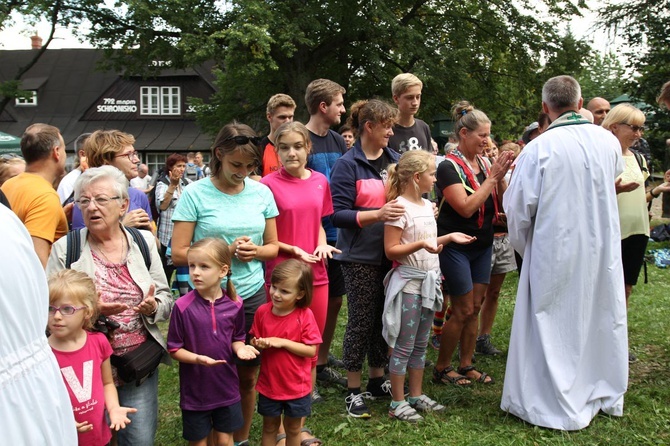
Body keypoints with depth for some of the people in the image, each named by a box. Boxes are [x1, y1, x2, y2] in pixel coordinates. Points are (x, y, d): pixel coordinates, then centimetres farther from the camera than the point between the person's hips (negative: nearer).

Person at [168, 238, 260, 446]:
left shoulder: (234, 304, -8)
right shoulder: (183, 306, -16)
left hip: (226, 388, 2)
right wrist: (197, 358, -26)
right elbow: (174, 350, -9)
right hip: (195, 390, -2)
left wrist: (240, 348, -14)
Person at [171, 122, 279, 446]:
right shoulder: (196, 194, -7)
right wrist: (224, 250, -18)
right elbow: (178, 254, -9)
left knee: (247, 376, 12)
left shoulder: (262, 192, 4)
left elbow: (273, 246, 11)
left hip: (253, 297, 3)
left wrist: (254, 251, -10)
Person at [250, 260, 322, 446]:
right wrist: (258, 344, -20)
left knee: (293, 428, 18)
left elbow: (311, 350, -18)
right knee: (269, 427, 18)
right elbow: (254, 341, 3)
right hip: (269, 385, 2)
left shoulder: (305, 315, -17)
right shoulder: (263, 311, -8)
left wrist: (282, 342, -25)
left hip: (297, 387, -2)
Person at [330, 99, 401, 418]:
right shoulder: (347, 165, -9)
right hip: (361, 257, -6)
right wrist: (376, 215, -26)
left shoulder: (394, 160, 8)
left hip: (390, 254, 6)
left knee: (385, 318, 14)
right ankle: (353, 391, 14)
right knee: (361, 321, 1)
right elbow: (337, 214, -15)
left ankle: (377, 380, 30)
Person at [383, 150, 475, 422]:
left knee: (421, 344, 16)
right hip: (408, 283, -8)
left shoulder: (427, 205, 11)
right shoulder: (399, 207, -16)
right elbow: (391, 250, -18)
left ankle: (416, 396, 27)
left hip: (429, 282, 8)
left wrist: (448, 237, 8)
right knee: (404, 346, 0)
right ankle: (398, 403, 10)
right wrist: (421, 244, -28)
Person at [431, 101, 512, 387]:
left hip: (482, 245, 7)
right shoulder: (449, 167, -15)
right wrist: (492, 177, -21)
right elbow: (466, 208, -24)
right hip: (456, 247, -7)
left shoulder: (484, 163, 6)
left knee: (475, 307, 10)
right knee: (463, 310, -3)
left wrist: (501, 176, -10)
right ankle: (441, 368, 12)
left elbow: (502, 202, 6)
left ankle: (466, 365, 21)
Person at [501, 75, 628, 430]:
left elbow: (518, 207, -10)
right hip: (603, 251, 5)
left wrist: (522, 244, 9)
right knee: (603, 318, 17)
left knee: (554, 325, 6)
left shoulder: (539, 148, -16)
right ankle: (608, 394, 33)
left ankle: (560, 406, 14)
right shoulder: (608, 141, -2)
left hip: (556, 251, -4)